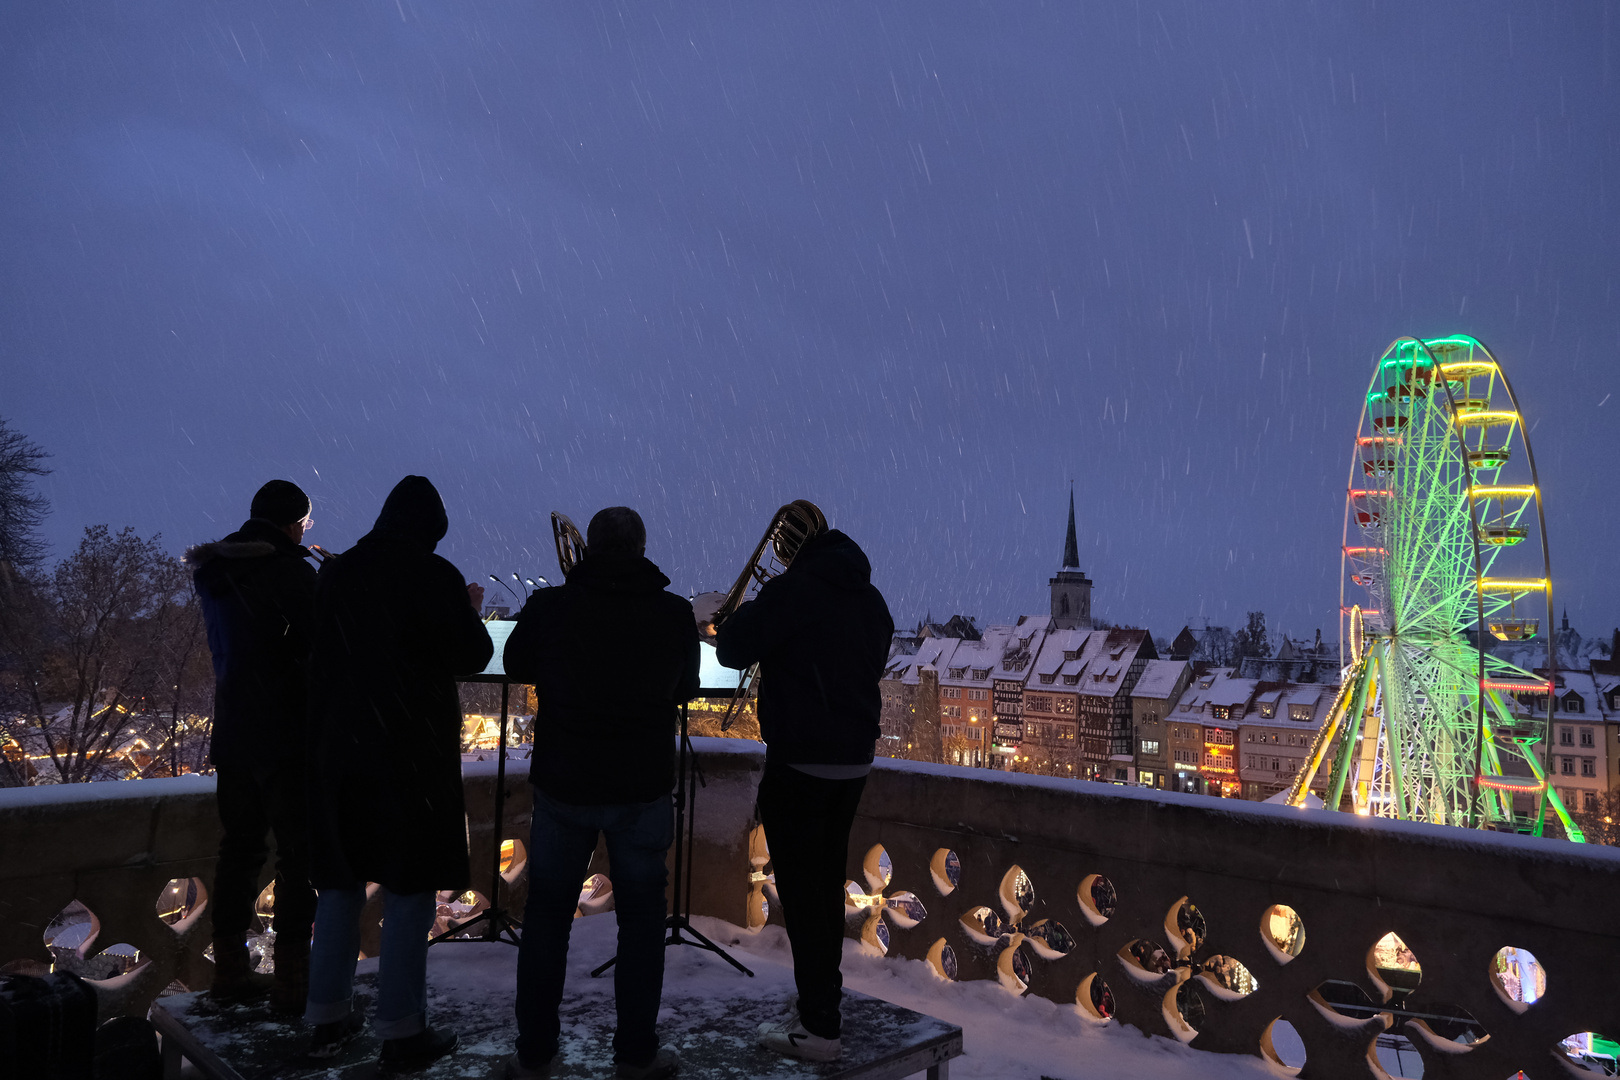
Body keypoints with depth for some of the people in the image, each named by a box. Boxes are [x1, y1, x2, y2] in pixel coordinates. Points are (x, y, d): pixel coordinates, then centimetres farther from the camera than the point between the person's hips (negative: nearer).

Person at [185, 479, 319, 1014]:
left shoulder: (215, 571, 8)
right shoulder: (290, 571, -16)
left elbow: (225, 646, 16)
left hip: (233, 730, 8)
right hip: (286, 735, -8)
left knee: (239, 847, 16)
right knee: (299, 851, 1)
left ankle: (230, 970, 25)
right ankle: (291, 978, 6)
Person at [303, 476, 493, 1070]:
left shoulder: (336, 571, 3)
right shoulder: (435, 575, -12)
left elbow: (324, 650, 14)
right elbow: (472, 657, -7)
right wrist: (473, 612, 10)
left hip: (340, 747, 5)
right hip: (412, 751, -5)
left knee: (341, 883, 17)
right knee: (409, 887, 4)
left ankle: (328, 1018, 26)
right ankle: (401, 1031, 10)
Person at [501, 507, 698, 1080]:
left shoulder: (548, 608, -9)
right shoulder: (675, 614, -8)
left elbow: (516, 666, 10)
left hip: (563, 784, 1)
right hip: (643, 789, 0)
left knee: (546, 916, 15)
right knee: (641, 919, 13)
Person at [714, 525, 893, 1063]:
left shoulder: (791, 590, -14)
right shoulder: (872, 600, 9)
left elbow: (731, 650, -9)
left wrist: (750, 611, 9)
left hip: (800, 762, -7)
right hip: (855, 760, 8)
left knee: (801, 891, 1)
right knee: (828, 883, 17)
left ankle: (819, 1028, 6)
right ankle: (825, 1003, 27)